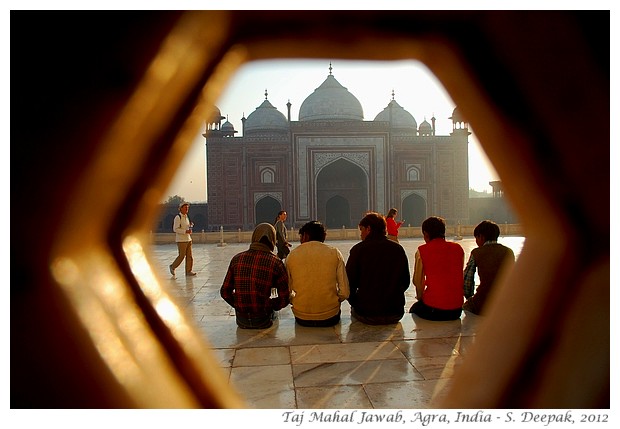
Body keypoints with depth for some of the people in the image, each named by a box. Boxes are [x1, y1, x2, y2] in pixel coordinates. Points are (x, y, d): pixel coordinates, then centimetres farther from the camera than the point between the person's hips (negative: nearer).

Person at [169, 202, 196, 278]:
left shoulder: (186, 217, 14)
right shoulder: (178, 217, -10)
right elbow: (175, 229, -16)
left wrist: (191, 225, 4)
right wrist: (186, 231, -22)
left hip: (188, 239, 8)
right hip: (181, 240, -7)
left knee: (189, 256, 4)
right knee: (181, 256, -3)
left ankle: (188, 271, 9)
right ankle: (172, 267, 19)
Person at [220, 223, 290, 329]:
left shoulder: (237, 259, -2)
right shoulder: (276, 263, -11)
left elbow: (225, 292, 2)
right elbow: (284, 299, -9)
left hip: (241, 321, 3)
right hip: (262, 321, -2)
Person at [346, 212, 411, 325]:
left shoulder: (358, 249, -8)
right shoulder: (398, 249, 2)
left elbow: (349, 283, -6)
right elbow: (406, 282, 10)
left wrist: (354, 302, 10)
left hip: (366, 315, -3)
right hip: (395, 314, 3)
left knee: (354, 310, 27)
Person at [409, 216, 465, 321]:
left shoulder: (422, 250, -5)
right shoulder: (458, 248, 5)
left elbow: (417, 281, 0)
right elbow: (459, 277, 11)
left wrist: (420, 297, 19)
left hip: (432, 309, -4)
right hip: (456, 310, 4)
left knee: (413, 309, 29)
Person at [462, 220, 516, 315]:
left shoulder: (476, 253, -2)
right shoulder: (509, 252, 7)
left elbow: (466, 279, 2)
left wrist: (470, 298, 18)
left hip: (482, 307, -3)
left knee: (466, 306, 28)